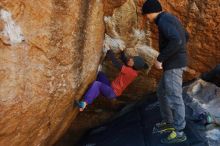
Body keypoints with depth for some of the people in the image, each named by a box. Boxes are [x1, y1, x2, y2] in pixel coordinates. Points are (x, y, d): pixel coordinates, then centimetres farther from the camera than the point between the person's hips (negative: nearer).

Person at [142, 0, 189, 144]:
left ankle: (179, 132, 8)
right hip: (175, 62, 10)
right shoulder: (171, 19, 16)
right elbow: (186, 36, 27)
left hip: (173, 63, -10)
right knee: (163, 93, 17)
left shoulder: (163, 20, -17)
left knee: (174, 97, -3)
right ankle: (168, 122, 28)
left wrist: (160, 59, -23)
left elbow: (176, 41, -31)